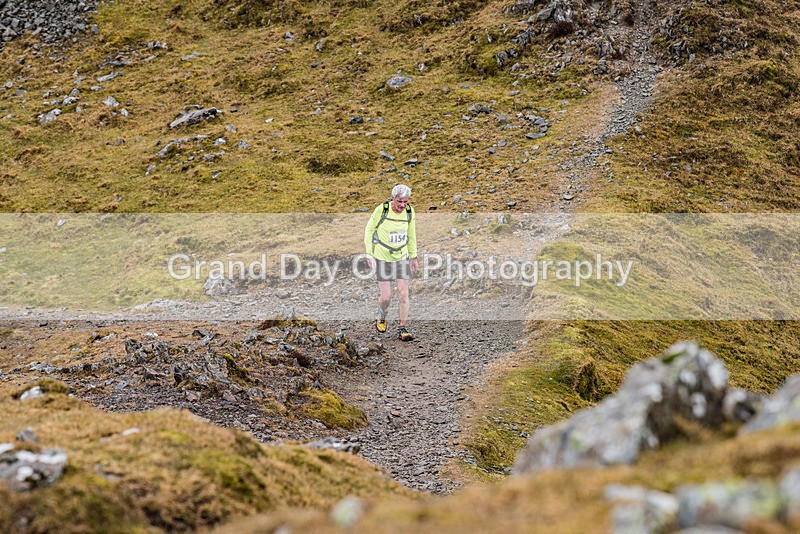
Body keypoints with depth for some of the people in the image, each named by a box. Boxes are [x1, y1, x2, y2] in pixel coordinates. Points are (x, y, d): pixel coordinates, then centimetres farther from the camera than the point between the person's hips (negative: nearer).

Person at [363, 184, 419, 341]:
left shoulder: (410, 212, -6)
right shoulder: (381, 210, -17)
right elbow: (369, 230, -4)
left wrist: (413, 257, 14)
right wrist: (370, 254, -5)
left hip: (402, 257, 3)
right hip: (382, 258, -3)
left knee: (404, 293, -6)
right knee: (386, 296, -4)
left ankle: (403, 330, 1)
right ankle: (381, 319, 28)